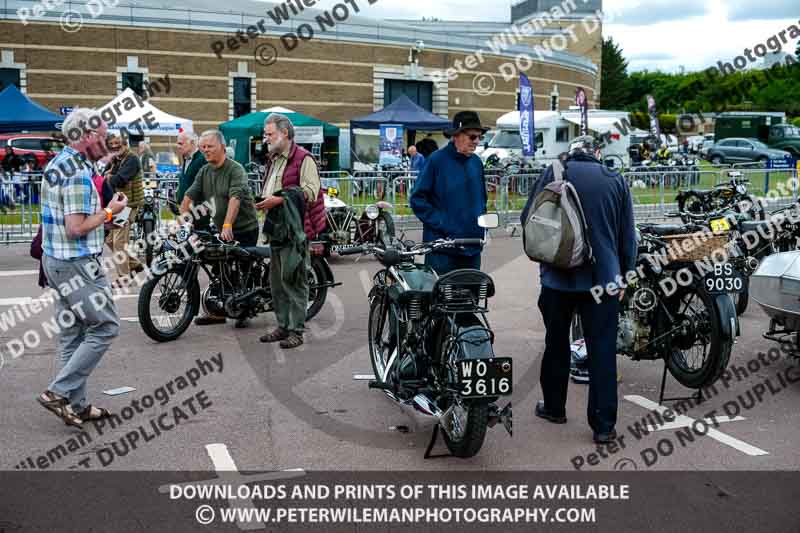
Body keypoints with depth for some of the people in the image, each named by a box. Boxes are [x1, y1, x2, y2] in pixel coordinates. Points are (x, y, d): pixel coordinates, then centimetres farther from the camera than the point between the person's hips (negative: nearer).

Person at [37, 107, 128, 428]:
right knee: (105, 327, -3)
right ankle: (58, 393, -2)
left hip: (54, 260, 10)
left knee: (71, 334, 12)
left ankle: (76, 405, 17)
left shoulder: (55, 164, 13)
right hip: (77, 264, -10)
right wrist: (109, 212, -11)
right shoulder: (79, 173, -18)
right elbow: (76, 228, -23)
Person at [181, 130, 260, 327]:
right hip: (221, 230, 7)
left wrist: (227, 225, -37)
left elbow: (235, 198, -26)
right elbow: (189, 196, 5)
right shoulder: (204, 172, 10)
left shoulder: (236, 169, -13)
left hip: (244, 229, -7)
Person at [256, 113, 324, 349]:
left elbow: (310, 192, -19)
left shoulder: (304, 159, -9)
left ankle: (296, 330, -2)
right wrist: (264, 201, 13)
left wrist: (279, 200, -24)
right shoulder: (274, 160, 21)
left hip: (295, 228, -9)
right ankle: (283, 325, 22)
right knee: (277, 280, 12)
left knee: (294, 280, -8)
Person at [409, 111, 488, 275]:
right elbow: (418, 199, -9)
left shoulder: (476, 162, 11)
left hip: (473, 248, 7)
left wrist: (483, 228, 11)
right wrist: (440, 224, -14)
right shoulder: (437, 160, -9)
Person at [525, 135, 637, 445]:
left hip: (558, 276, 0)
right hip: (603, 278, 0)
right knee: (602, 350, 3)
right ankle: (603, 425, 2)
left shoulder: (554, 174, -2)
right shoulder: (615, 181, 3)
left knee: (556, 343, 16)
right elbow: (627, 235, 5)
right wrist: (625, 274, 15)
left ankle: (554, 407, 30)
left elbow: (528, 219, 0)